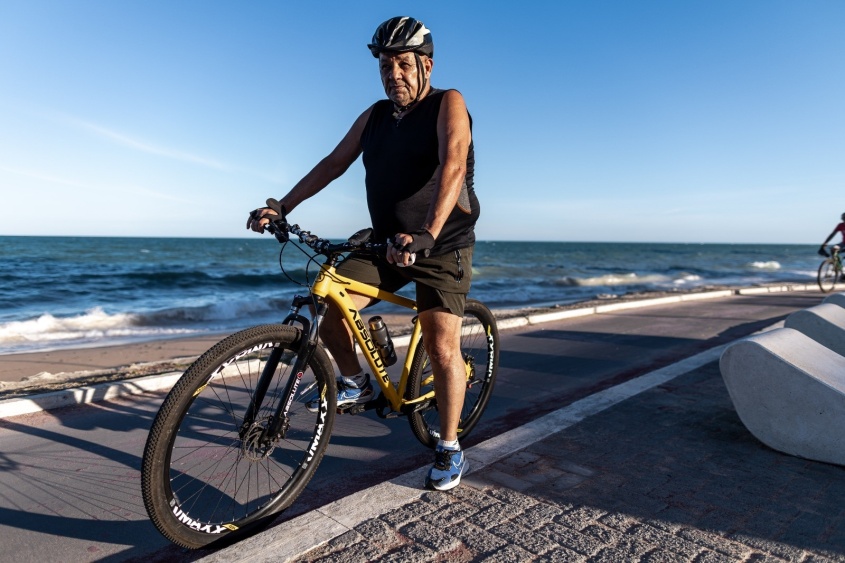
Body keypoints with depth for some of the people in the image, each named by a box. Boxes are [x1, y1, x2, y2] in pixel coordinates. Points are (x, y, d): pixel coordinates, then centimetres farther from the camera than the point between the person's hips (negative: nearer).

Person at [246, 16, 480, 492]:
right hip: (386, 242, 6)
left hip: (442, 245, -5)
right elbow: (334, 163, 10)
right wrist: (281, 207, 2)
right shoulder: (375, 115, 9)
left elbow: (452, 166, -26)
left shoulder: (448, 105, -9)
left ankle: (450, 451, 9)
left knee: (443, 348, -10)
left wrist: (426, 234, -40)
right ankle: (355, 383, 14)